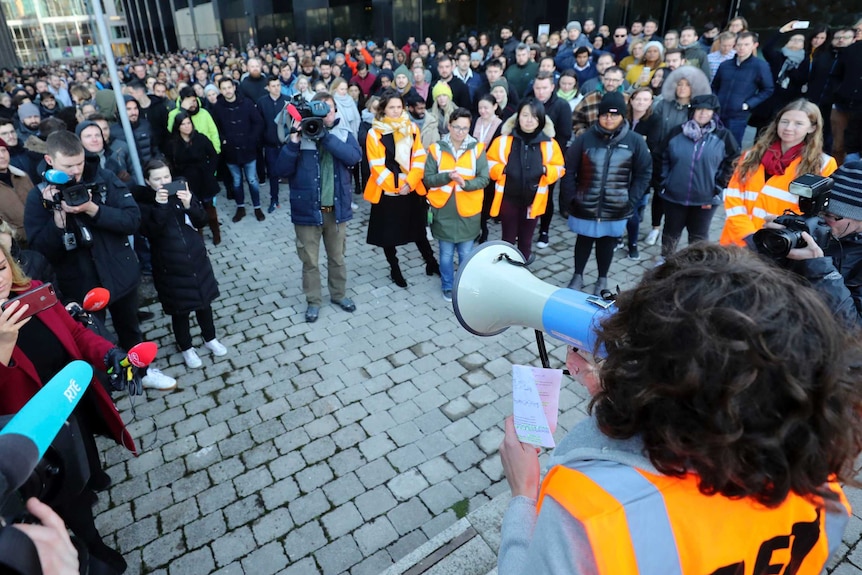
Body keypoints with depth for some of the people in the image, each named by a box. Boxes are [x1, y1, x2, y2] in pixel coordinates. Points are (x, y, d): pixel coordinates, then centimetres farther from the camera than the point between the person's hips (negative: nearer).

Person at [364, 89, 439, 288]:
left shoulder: (412, 128, 4)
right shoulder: (375, 133, -7)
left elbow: (419, 158, -1)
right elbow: (376, 167, -11)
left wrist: (410, 182, -12)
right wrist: (396, 186, -14)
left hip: (412, 189, 2)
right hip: (387, 192, -2)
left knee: (418, 229, 12)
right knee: (388, 233, 8)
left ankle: (431, 262, 29)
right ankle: (395, 269, 25)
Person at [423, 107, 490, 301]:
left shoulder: (477, 148, -2)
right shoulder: (436, 148, -3)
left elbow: (484, 178, -5)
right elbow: (428, 178, -5)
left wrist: (465, 183, -23)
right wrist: (447, 177, -22)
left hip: (468, 210, 0)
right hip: (443, 209, 0)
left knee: (466, 253, 12)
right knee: (446, 253, 11)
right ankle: (448, 286, 32)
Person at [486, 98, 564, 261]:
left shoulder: (550, 144, -4)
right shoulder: (503, 140, -7)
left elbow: (558, 169, 3)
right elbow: (490, 164, 1)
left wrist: (546, 170, -18)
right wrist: (501, 169, -20)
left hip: (533, 200, 1)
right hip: (508, 198, -1)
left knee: (526, 239, 16)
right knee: (508, 238, 11)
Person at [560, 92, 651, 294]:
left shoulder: (635, 141, -4)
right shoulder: (585, 138, -7)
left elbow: (644, 173, 1)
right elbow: (569, 170, -3)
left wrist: (631, 201, -5)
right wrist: (569, 198, -6)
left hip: (616, 209, 1)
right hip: (585, 206, 0)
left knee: (607, 242, 14)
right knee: (584, 239, 14)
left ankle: (602, 279, 34)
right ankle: (577, 276, 34)